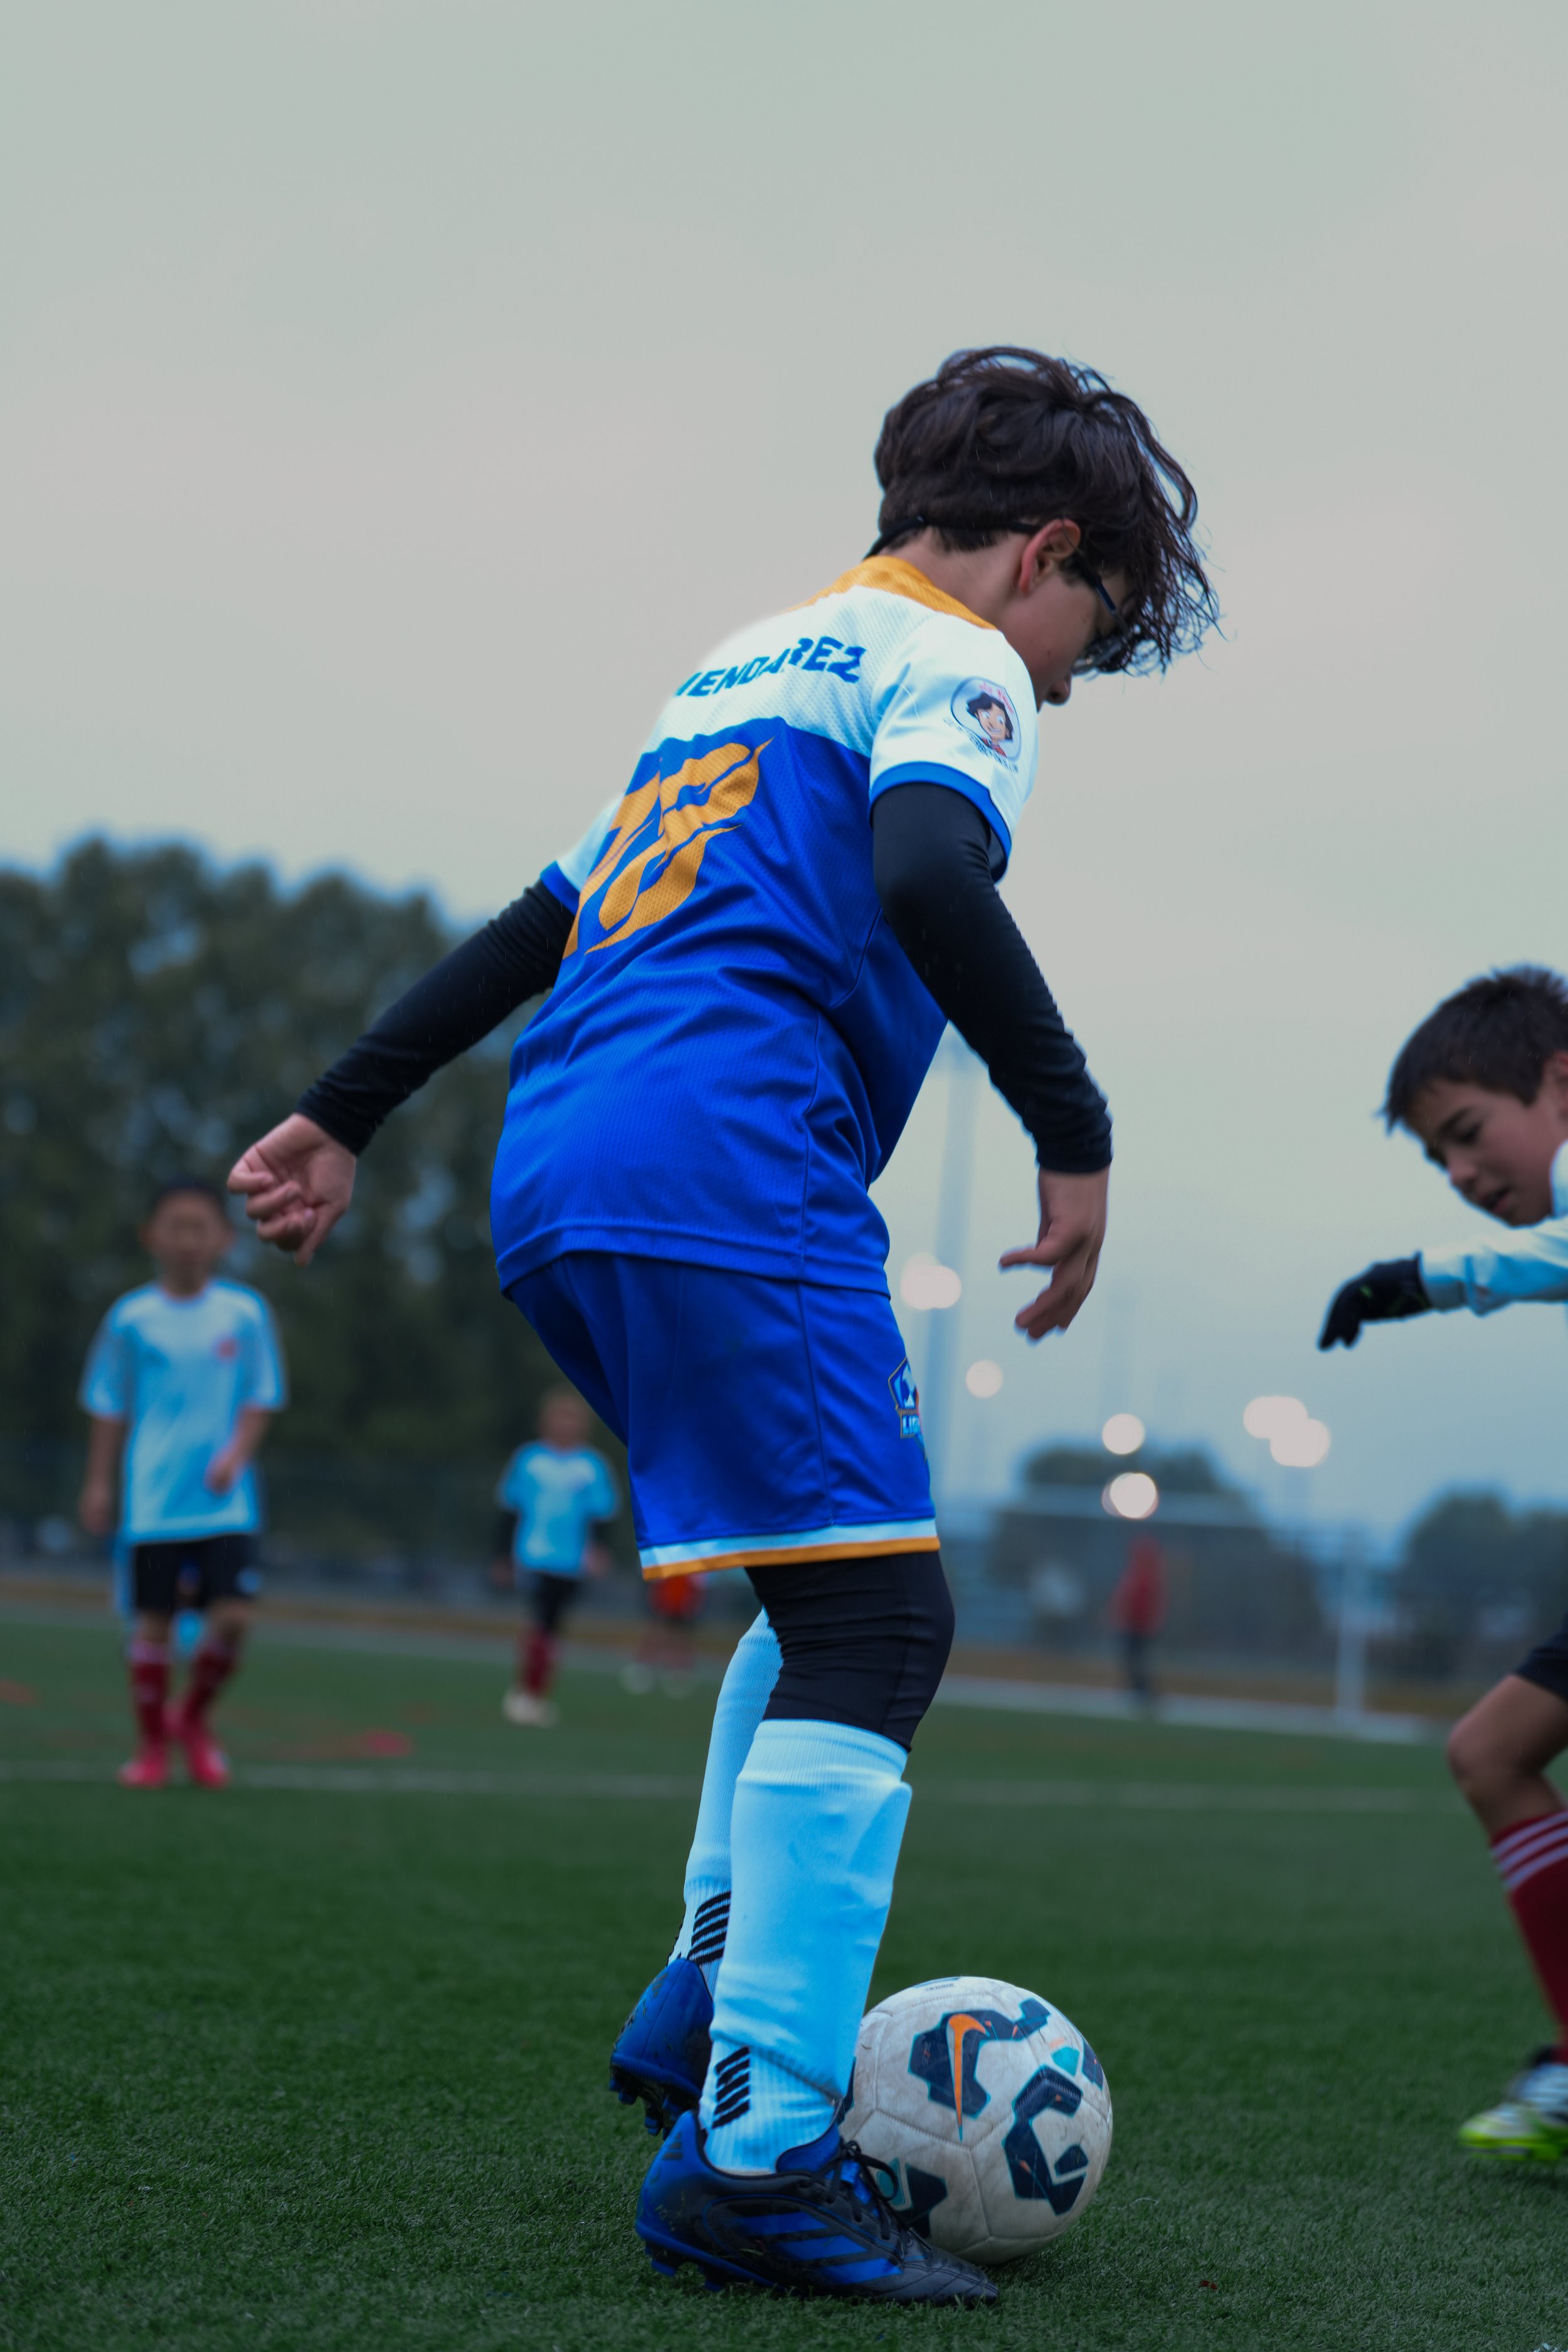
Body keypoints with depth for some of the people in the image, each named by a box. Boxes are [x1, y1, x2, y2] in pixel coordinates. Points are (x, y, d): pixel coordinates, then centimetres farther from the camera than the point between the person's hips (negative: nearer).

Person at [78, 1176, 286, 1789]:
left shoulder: (245, 1313, 3)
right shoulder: (132, 1318, 2)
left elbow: (260, 1400, 5)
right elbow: (110, 1408, 9)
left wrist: (236, 1455, -11)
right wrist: (99, 1483, 7)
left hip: (225, 1501, 1)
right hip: (153, 1501, 0)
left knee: (233, 1615, -9)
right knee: (154, 1620, 1)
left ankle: (193, 1716, 17)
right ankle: (151, 1744, 18)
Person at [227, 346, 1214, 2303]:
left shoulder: (745, 666, 30)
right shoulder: (948, 659, 4)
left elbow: (534, 925, 31)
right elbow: (926, 879, -18)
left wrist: (344, 1116, 32)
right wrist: (1073, 1128, -14)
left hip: (558, 1187, 10)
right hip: (729, 1167, -9)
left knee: (827, 1589, 21)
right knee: (872, 1621, -12)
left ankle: (712, 1988, 14)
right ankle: (754, 2147, -21)